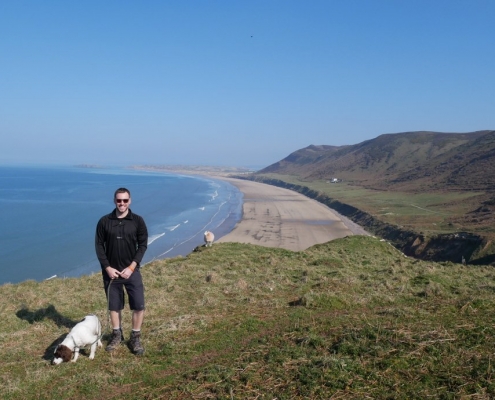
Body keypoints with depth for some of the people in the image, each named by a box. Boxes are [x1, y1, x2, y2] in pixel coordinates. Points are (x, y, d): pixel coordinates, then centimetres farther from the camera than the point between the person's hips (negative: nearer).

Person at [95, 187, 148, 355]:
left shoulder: (138, 221, -4)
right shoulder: (104, 221, -2)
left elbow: (143, 245, -3)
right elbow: (99, 246, 0)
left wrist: (131, 267, -11)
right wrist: (107, 268, -8)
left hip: (132, 271, -1)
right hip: (111, 271, 1)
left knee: (139, 305, -4)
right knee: (114, 305, 12)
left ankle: (135, 337, 12)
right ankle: (117, 335, 30)